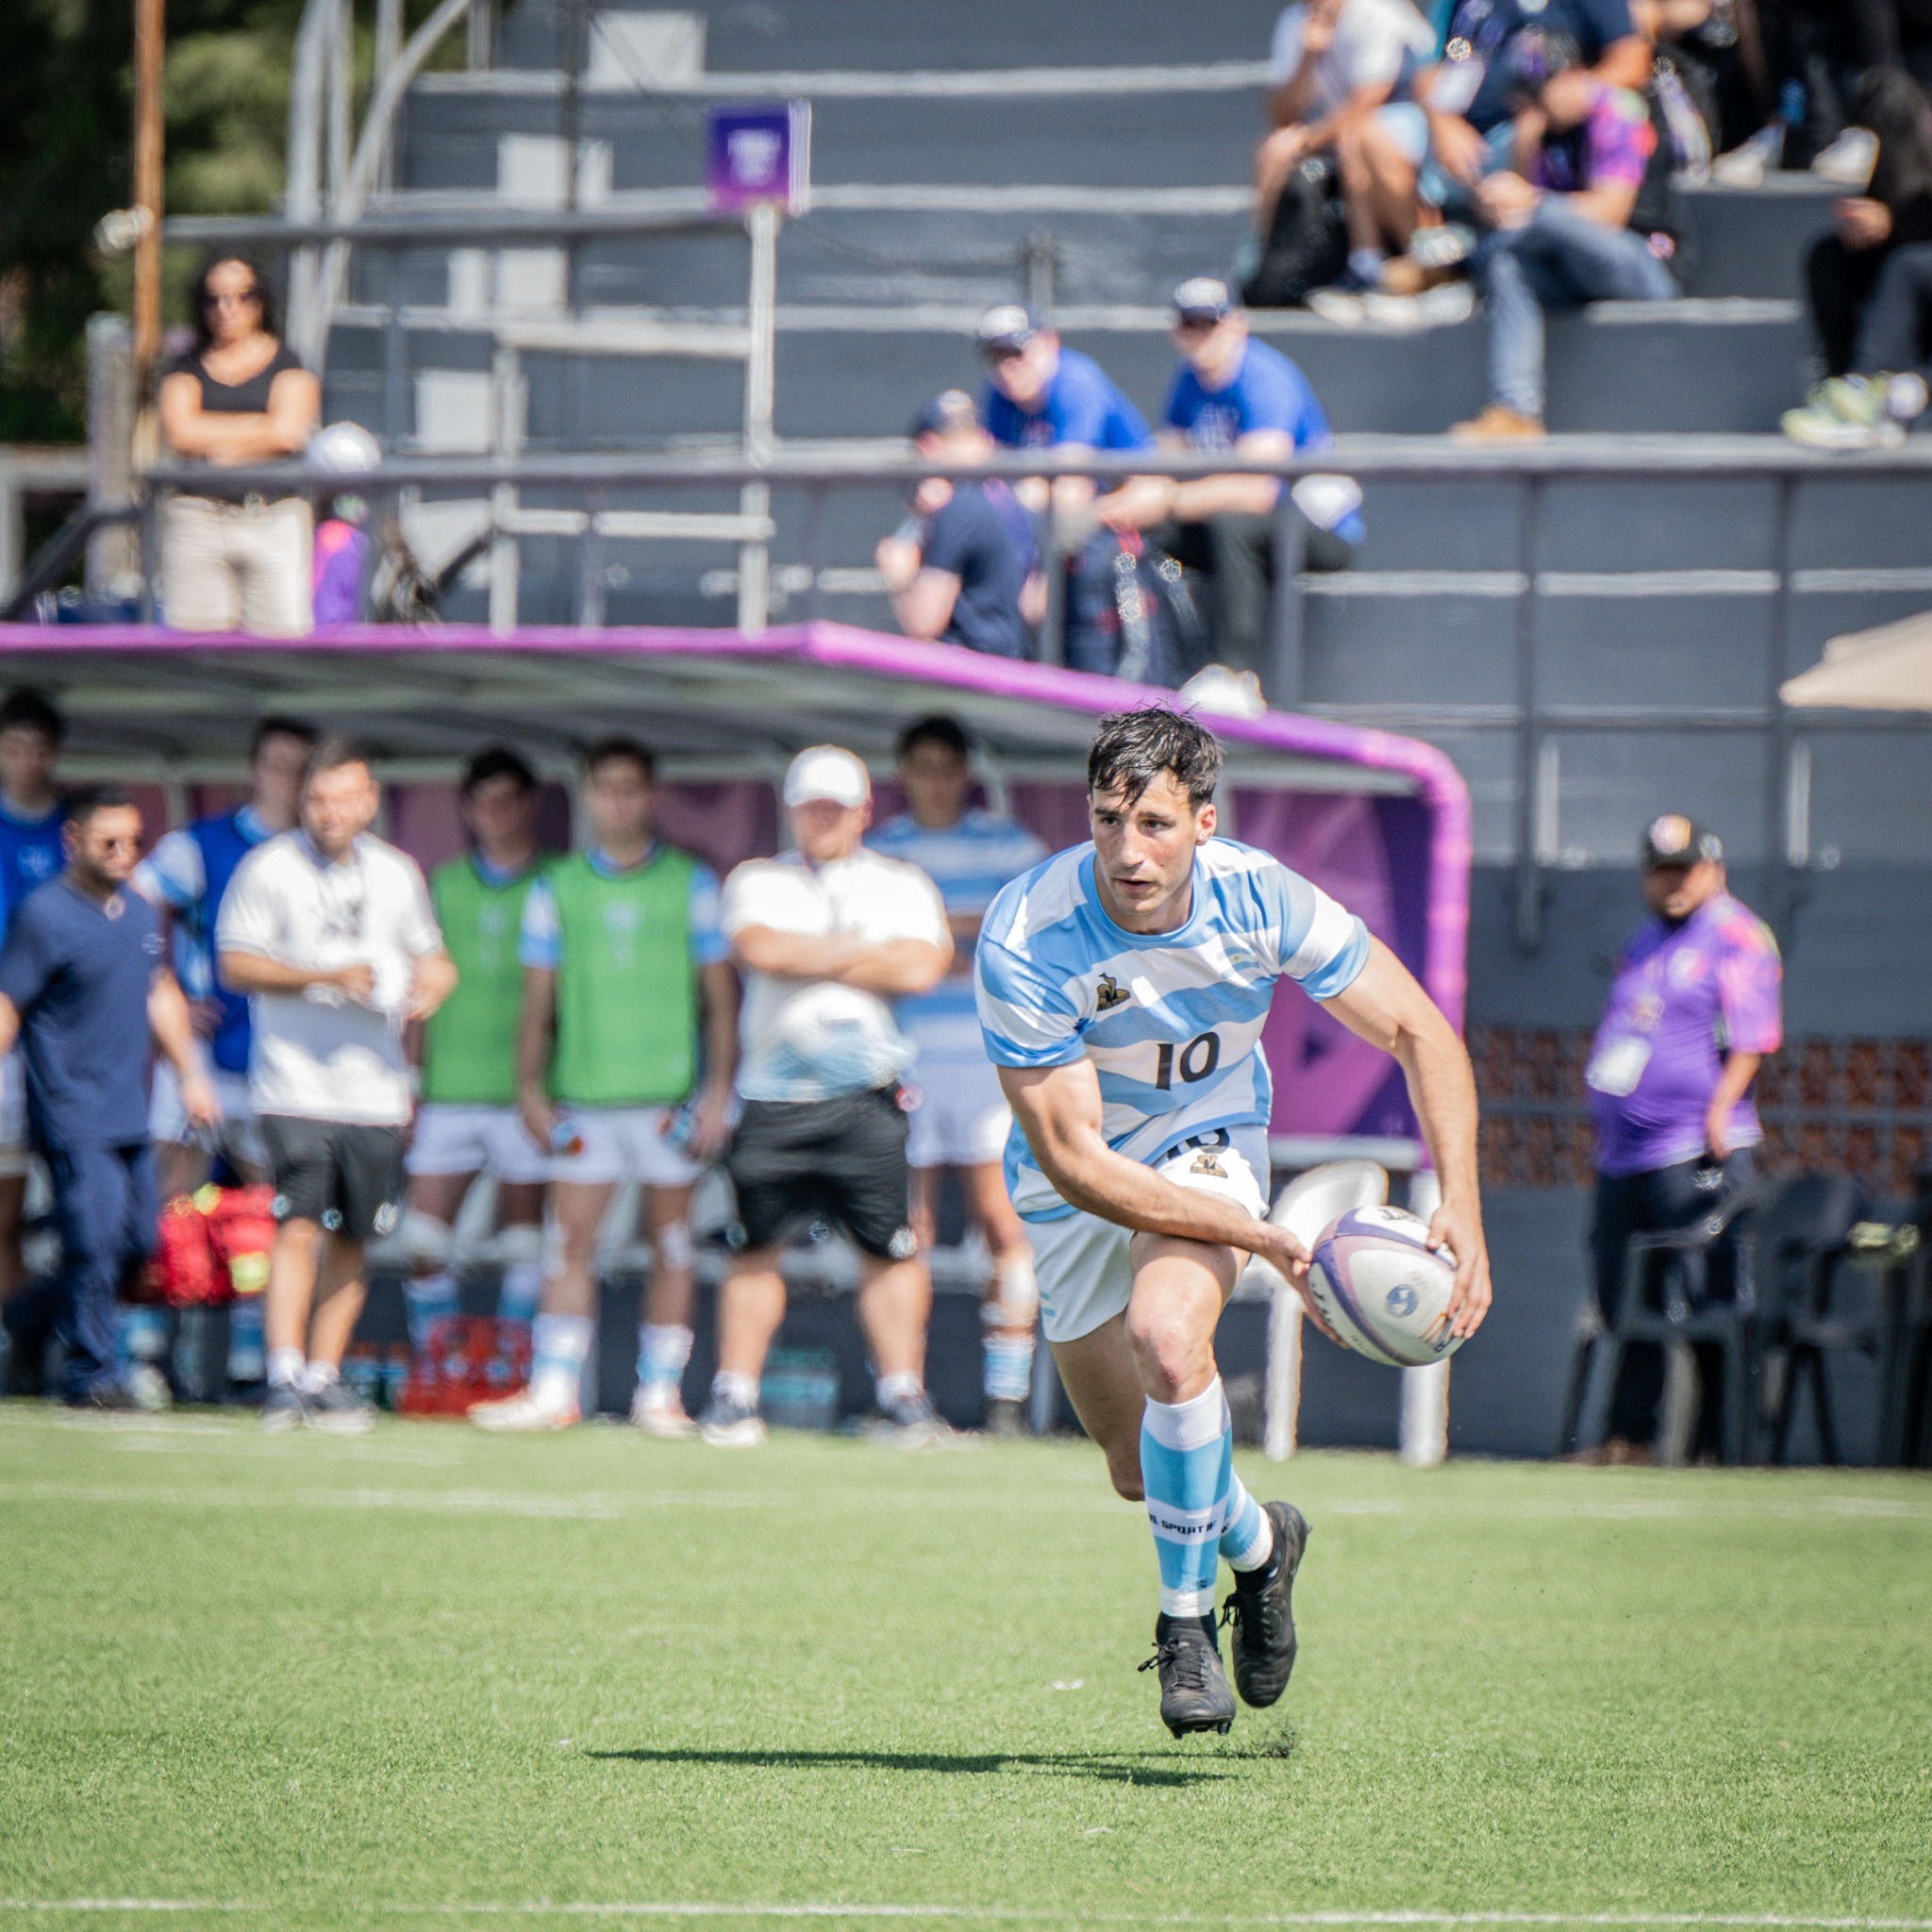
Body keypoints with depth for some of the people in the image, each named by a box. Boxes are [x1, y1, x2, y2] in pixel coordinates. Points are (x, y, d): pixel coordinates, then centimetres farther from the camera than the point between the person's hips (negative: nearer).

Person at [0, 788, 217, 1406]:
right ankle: (91, 1373, 1)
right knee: (96, 1240, -11)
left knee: (139, 1240, 7)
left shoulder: (141, 911, 12)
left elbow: (160, 995, 25)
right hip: (72, 1116, -7)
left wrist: (191, 1075, 24)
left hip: (130, 1116, 7)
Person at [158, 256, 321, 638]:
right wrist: (262, 425, 0)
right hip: (198, 517, 2)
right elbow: (179, 431, -2)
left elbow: (288, 433, -5)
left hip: (274, 518, -1)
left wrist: (212, 444, 1)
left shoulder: (287, 364, 11)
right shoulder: (187, 370, 16)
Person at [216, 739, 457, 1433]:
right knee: (299, 1226, -15)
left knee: (352, 1238, 7)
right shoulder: (269, 867, -2)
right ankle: (285, 1376, -16)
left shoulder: (398, 873, 12)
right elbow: (235, 963, -5)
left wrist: (430, 986, -2)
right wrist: (327, 978, -16)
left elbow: (428, 956, 22)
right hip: (294, 1084, -4)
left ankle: (324, 1377, 15)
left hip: (374, 1087, 4)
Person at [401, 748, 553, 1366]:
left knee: (524, 1241, 1)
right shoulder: (445, 886, 12)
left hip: (523, 1092, -2)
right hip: (448, 1092, 2)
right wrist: (410, 1085, 8)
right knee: (423, 1246, -4)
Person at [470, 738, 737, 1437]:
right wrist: (529, 1087, 4)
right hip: (582, 1100, 1)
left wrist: (719, 1089, -2)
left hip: (671, 1095, -1)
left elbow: (720, 994, 5)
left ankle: (661, 1392, 6)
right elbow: (538, 997, 12)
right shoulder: (556, 888, 9)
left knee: (671, 1243, 1)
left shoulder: (691, 883, 5)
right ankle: (553, 1390, -1)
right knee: (572, 1242, -2)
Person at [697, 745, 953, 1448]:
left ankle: (903, 1397, 0)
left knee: (890, 1247, -5)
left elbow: (920, 968, -7)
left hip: (866, 1099, -1)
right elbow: (759, 949, -10)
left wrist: (808, 958, -4)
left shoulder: (901, 885, 10)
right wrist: (864, 950, -4)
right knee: (754, 1247, 2)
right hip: (773, 1095, 1)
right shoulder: (757, 882, 11)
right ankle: (734, 1398, 8)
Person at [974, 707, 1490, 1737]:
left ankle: (1186, 1623, -12)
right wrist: (1266, 1239, -32)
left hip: (1206, 1140, 0)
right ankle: (1256, 1541, 42)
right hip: (1077, 1181, 0)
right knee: (1143, 1470, 5)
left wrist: (1460, 1207, -24)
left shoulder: (1260, 898, -24)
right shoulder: (1025, 939, -31)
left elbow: (1420, 1035, -12)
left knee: (1168, 1337, -31)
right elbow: (1074, 1158, -28)